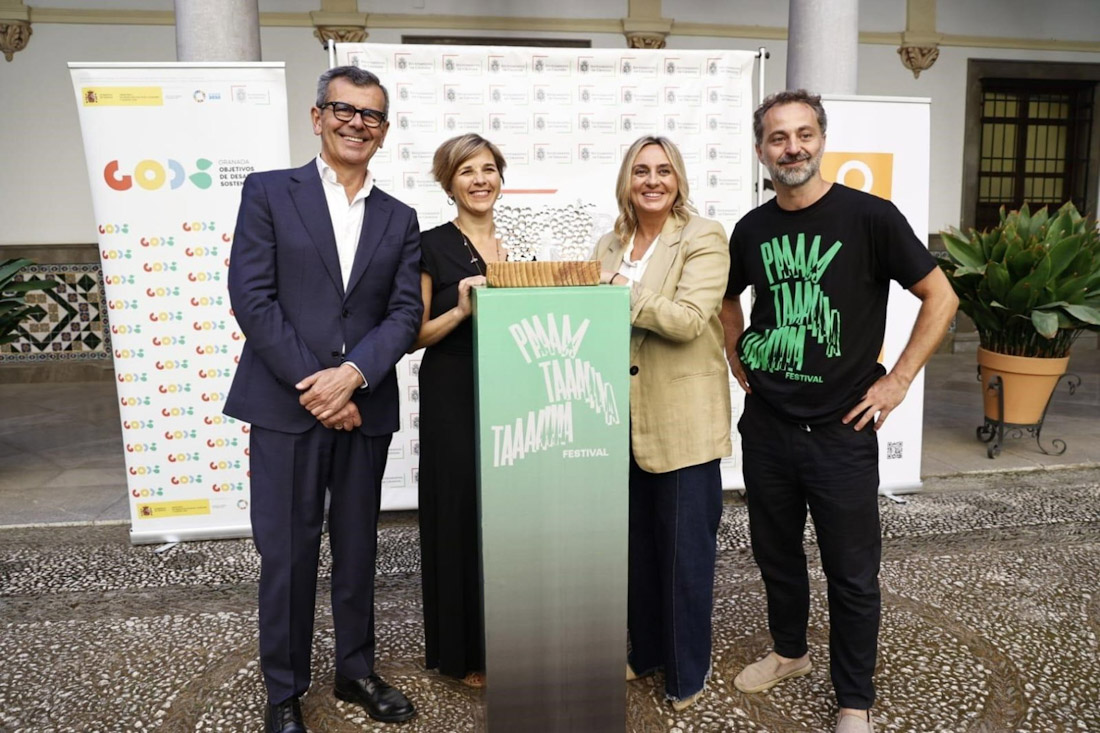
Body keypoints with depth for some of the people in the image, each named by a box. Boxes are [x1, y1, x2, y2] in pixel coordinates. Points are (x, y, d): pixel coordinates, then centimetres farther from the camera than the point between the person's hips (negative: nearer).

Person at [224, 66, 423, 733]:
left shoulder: (399, 220, 10)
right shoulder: (269, 193, 2)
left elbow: (406, 314, 2)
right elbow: (252, 298, -7)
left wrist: (352, 374, -14)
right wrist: (312, 387, -12)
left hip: (364, 407, 3)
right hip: (285, 406, -2)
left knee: (358, 548, 14)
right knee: (287, 555, 6)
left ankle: (357, 670, 33)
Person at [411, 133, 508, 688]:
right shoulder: (430, 247, -4)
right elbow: (416, 336, -6)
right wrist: (461, 309, -22)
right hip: (452, 399, -5)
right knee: (461, 515, 2)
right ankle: (463, 651, 20)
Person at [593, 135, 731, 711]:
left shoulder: (704, 239, -6)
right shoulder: (610, 245, 13)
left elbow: (689, 319, -19)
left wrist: (623, 294, -16)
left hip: (683, 421, -5)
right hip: (626, 419, 6)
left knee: (686, 549, 4)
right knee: (638, 543, 16)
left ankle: (687, 671, 23)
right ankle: (645, 649, 35)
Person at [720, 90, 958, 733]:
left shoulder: (868, 216, -9)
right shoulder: (752, 229, 4)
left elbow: (940, 297, -5)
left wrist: (897, 381, -8)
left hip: (841, 431, -4)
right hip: (765, 426, 4)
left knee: (853, 573, 8)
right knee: (776, 553, 19)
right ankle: (789, 652, 42)